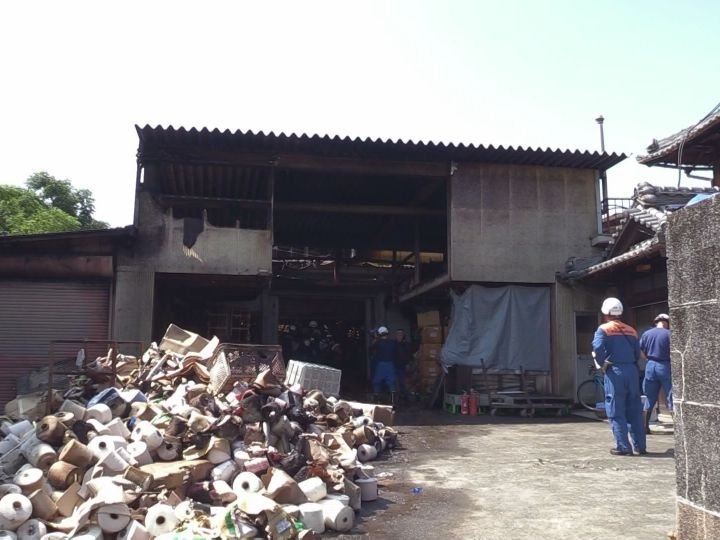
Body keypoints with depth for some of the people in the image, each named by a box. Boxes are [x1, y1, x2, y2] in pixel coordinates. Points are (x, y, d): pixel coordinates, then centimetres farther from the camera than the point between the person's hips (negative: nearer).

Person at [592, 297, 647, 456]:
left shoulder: (604, 329, -1)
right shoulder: (631, 330, 14)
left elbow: (597, 347, -18)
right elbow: (638, 354, 9)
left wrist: (602, 363, -5)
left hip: (614, 371, -5)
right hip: (632, 370, 5)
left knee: (616, 412, 1)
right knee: (635, 410, 13)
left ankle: (623, 447, 0)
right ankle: (641, 446, 17)